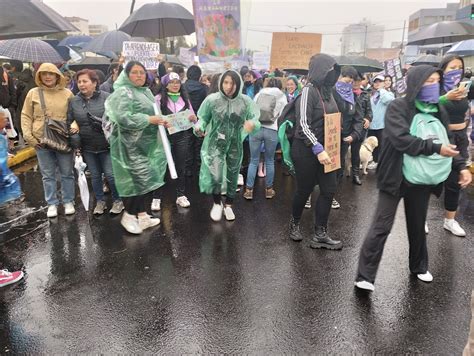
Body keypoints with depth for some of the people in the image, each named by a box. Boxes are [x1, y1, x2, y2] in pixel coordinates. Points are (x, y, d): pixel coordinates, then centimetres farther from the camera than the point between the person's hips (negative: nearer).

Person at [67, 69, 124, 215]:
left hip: (106, 144, -4)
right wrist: (73, 128, -8)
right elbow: (69, 121, 11)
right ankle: (100, 201, 30)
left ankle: (118, 200, 20)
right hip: (87, 146, 4)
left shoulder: (106, 97, -8)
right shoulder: (74, 101, 3)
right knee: (95, 175, 14)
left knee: (110, 174, 0)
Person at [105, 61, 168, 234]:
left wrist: (160, 121, 5)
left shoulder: (145, 91, 16)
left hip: (145, 142, 9)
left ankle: (141, 215, 21)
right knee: (137, 178, -7)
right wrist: (149, 119, -20)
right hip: (131, 144, -9)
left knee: (144, 179, 11)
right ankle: (129, 215, 10)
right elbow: (123, 117, -25)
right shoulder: (123, 92, -12)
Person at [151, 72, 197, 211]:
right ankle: (156, 198, 10)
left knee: (181, 166, 10)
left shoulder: (185, 98, 10)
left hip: (183, 136, 3)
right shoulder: (159, 98, -1)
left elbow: (193, 117, 10)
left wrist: (193, 118, -12)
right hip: (165, 136, -3)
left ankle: (181, 195, 21)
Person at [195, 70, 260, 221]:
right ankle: (217, 203, 21)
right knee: (216, 177, -11)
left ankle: (228, 205, 38)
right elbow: (203, 118, -2)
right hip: (216, 144, -2)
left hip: (235, 145, 2)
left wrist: (252, 123, -30)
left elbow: (255, 119, -6)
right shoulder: (212, 99, -12)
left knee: (232, 177, 15)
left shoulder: (245, 101, -9)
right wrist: (199, 127, -24)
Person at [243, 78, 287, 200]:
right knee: (270, 161, 12)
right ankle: (269, 189, 19)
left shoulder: (259, 93, 15)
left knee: (254, 161, 7)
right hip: (272, 130, -1)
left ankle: (249, 190, 8)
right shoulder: (282, 96, 11)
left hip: (255, 129, 1)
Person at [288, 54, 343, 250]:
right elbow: (303, 125, -20)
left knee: (329, 190, 4)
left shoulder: (327, 91, 10)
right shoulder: (308, 90, -13)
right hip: (307, 150, -7)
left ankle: (320, 235, 13)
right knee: (305, 189, 7)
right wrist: (318, 150, -24)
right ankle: (294, 223, 33)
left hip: (324, 149, 7)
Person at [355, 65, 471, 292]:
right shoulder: (398, 108, -10)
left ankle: (419, 267, 41)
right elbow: (401, 140, -23)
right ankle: (365, 276, 3)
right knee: (381, 227, -4)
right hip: (396, 178, -5)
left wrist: (461, 166, 2)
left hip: (421, 180, 6)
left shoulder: (439, 111, 7)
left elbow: (446, 144, 14)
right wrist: (435, 148, -23)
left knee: (418, 225, 19)